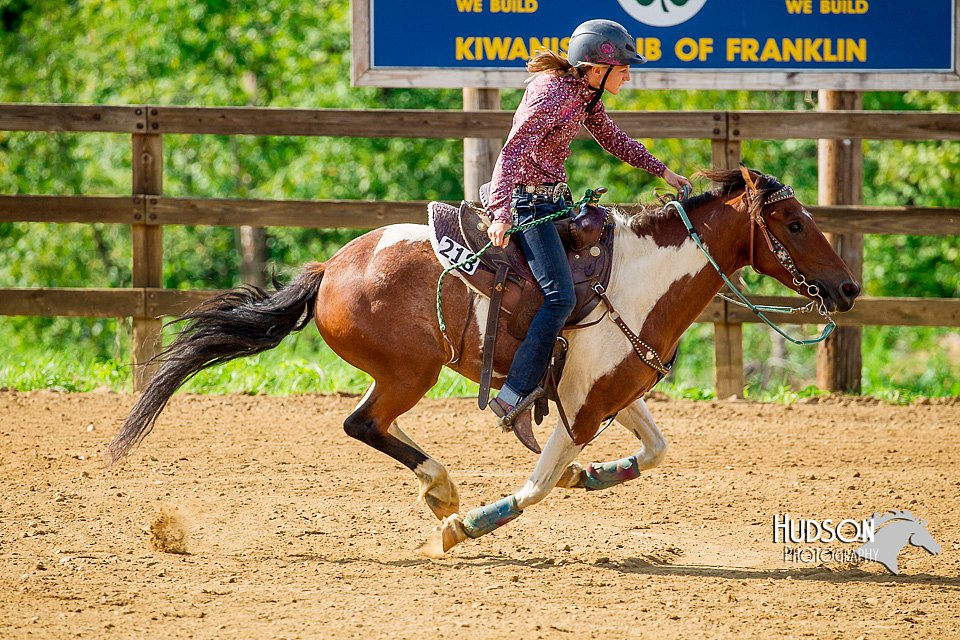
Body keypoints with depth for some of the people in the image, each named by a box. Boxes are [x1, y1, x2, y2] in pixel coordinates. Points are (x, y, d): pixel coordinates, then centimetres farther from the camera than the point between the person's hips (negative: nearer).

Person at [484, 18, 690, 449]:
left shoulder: (586, 94, 8)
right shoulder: (551, 96, -20)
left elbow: (613, 139, 24)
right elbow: (512, 153, -26)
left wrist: (661, 171, 18)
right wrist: (500, 214, -36)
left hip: (554, 199, 10)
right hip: (526, 200, -10)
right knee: (561, 296, -21)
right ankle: (515, 396, -24)